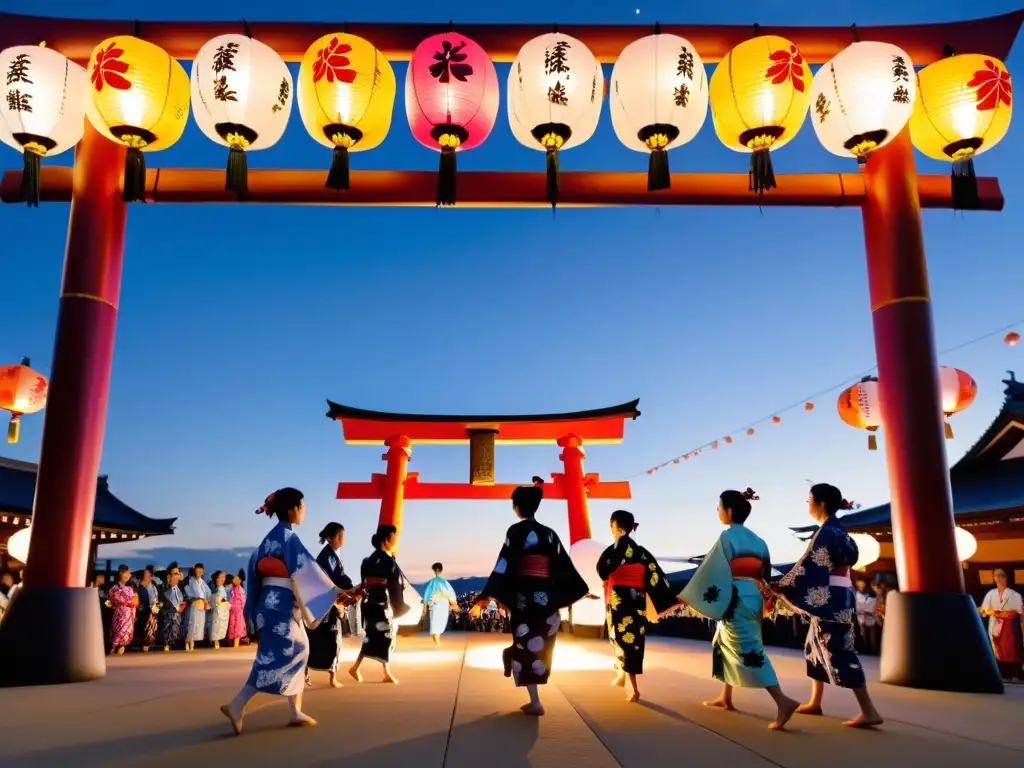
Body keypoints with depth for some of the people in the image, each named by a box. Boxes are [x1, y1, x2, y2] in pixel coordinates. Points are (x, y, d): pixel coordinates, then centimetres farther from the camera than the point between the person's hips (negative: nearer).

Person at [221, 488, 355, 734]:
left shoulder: (271, 536, 13)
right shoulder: (287, 536, -13)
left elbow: (256, 565, 17)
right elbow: (306, 567, -18)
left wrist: (256, 607, 22)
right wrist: (336, 591, -15)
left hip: (271, 601, 9)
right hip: (281, 603, -9)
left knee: (296, 652, 12)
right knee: (278, 656, -5)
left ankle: (296, 712, 16)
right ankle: (236, 706, -6)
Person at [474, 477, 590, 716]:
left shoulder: (515, 531, -7)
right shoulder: (549, 533, 7)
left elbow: (504, 565, -15)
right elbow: (564, 566, 9)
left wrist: (486, 597, -17)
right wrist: (583, 590, 19)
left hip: (523, 597, -4)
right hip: (545, 597, 4)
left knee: (526, 647, 3)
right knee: (539, 645, 19)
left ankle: (535, 702, 2)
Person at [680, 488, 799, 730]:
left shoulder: (727, 536, -12)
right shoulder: (756, 539, 12)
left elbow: (711, 569, -14)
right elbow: (765, 572, 16)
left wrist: (689, 596, -7)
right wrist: (763, 594, 24)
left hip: (736, 598, -9)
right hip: (753, 596, 9)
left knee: (749, 650, -9)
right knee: (726, 643, 20)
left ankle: (783, 702, -17)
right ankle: (725, 698, 28)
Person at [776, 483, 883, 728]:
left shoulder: (826, 531, -16)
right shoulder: (837, 528, 12)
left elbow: (809, 566, -18)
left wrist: (779, 587, -13)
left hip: (829, 598, -10)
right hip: (835, 596, 10)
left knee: (839, 652, -7)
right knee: (815, 647, 17)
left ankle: (869, 712, -4)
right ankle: (815, 703, 25)